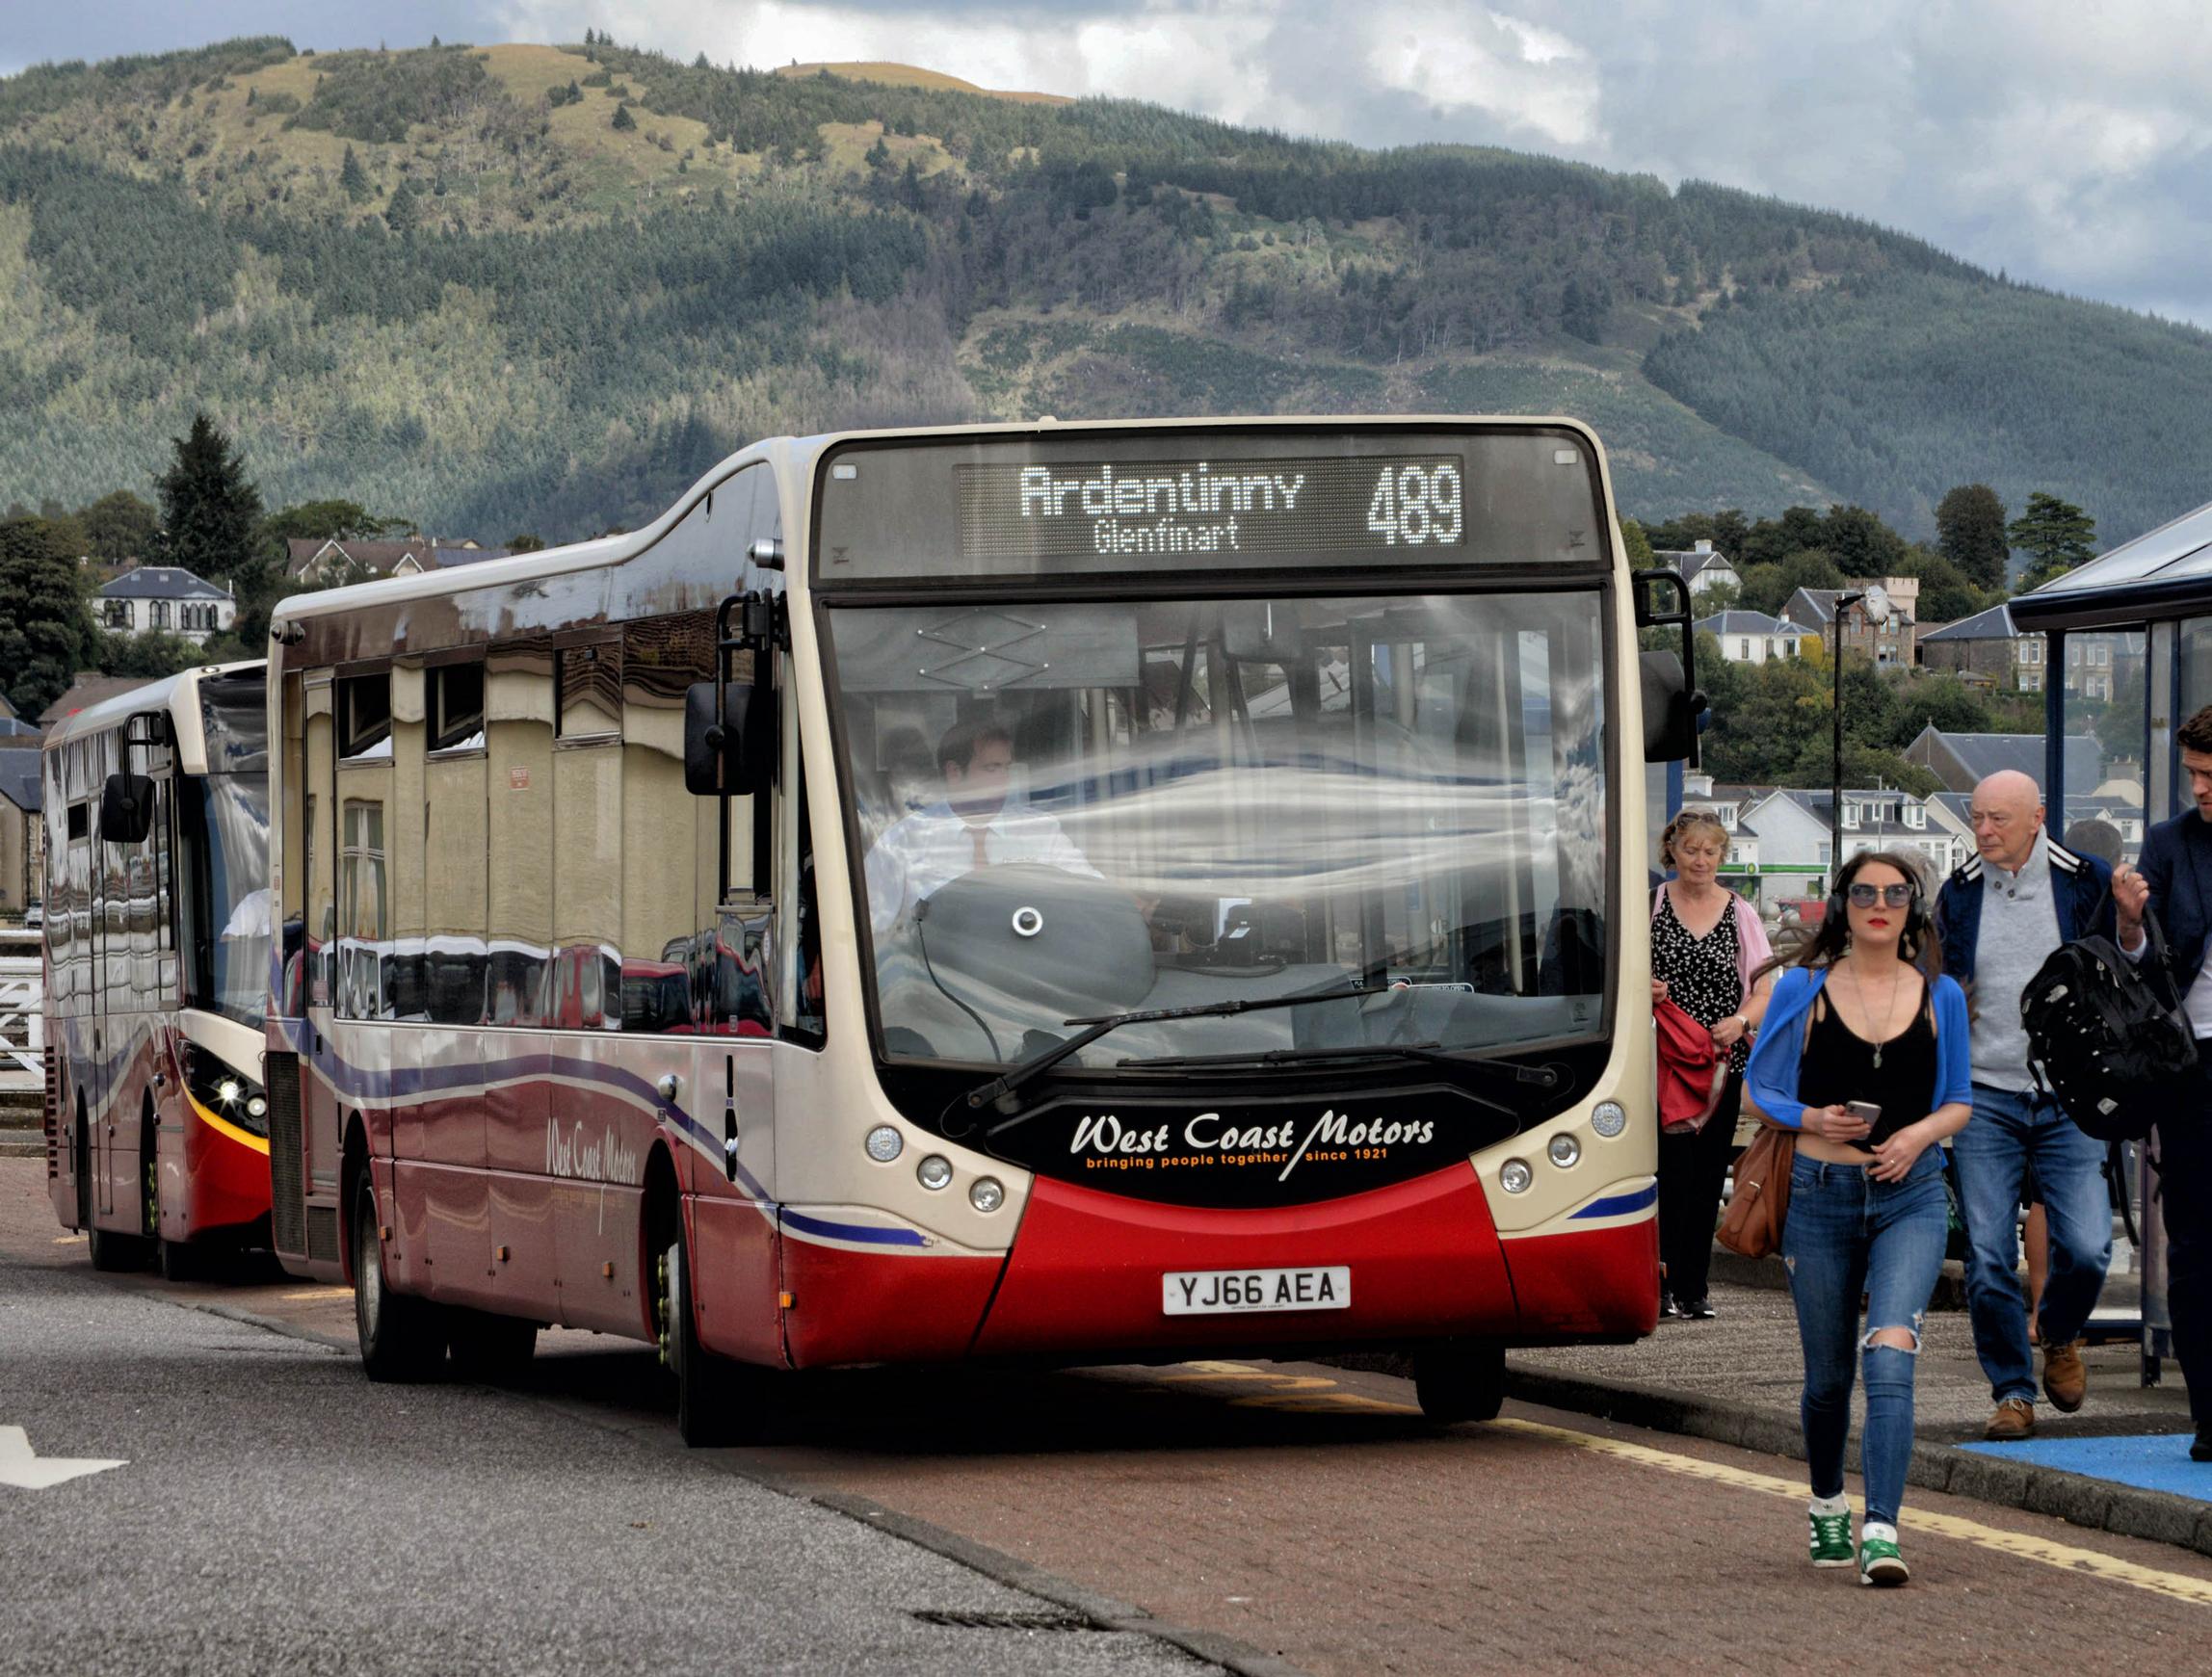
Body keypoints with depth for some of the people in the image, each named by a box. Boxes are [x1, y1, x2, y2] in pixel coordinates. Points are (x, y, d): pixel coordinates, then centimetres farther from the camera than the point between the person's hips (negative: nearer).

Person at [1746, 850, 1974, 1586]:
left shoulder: (1940, 995, 5)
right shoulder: (1802, 988, 2)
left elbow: (1959, 1101, 12)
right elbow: (1760, 1085, 7)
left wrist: (1920, 1132, -9)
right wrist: (1812, 1119, -12)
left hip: (1911, 1195, -1)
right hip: (1822, 1194, 1)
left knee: (1890, 1355, -19)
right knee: (1828, 1375, 10)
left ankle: (1881, 1531, -25)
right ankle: (1828, 1505, 36)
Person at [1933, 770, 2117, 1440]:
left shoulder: (2088, 882, 0)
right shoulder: (1958, 894, 6)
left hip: (2069, 1100, -1)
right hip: (1985, 1099, 2)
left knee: (2085, 1248, -10)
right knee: (1988, 1257, -5)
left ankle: (2059, 1337, 21)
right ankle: (2013, 1392, 8)